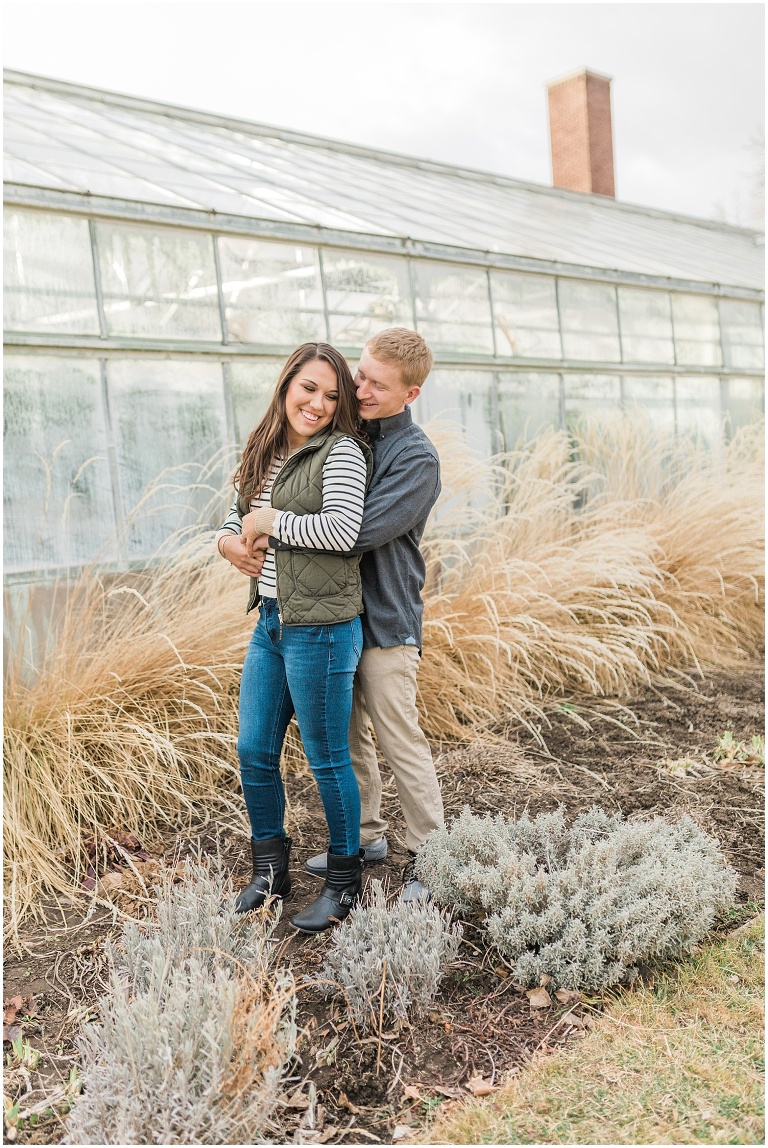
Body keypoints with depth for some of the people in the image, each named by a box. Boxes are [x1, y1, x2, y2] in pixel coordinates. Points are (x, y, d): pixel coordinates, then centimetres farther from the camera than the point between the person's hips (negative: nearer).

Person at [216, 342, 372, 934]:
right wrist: (228, 539, 0)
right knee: (254, 752, 14)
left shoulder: (341, 452, -10)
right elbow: (238, 512, 23)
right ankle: (271, 870, 34)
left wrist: (271, 521, -13)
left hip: (321, 629, -8)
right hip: (270, 622, 8)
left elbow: (343, 530, -24)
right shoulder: (266, 453, 12)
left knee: (328, 759, 5)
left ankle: (344, 881, 24)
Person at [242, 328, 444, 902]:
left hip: (385, 618, -7)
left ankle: (429, 858, 18)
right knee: (346, 737, 17)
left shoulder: (417, 458, -13)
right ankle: (365, 835, 35)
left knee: (401, 742, 2)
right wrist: (247, 536, -5)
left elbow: (362, 530, -25)